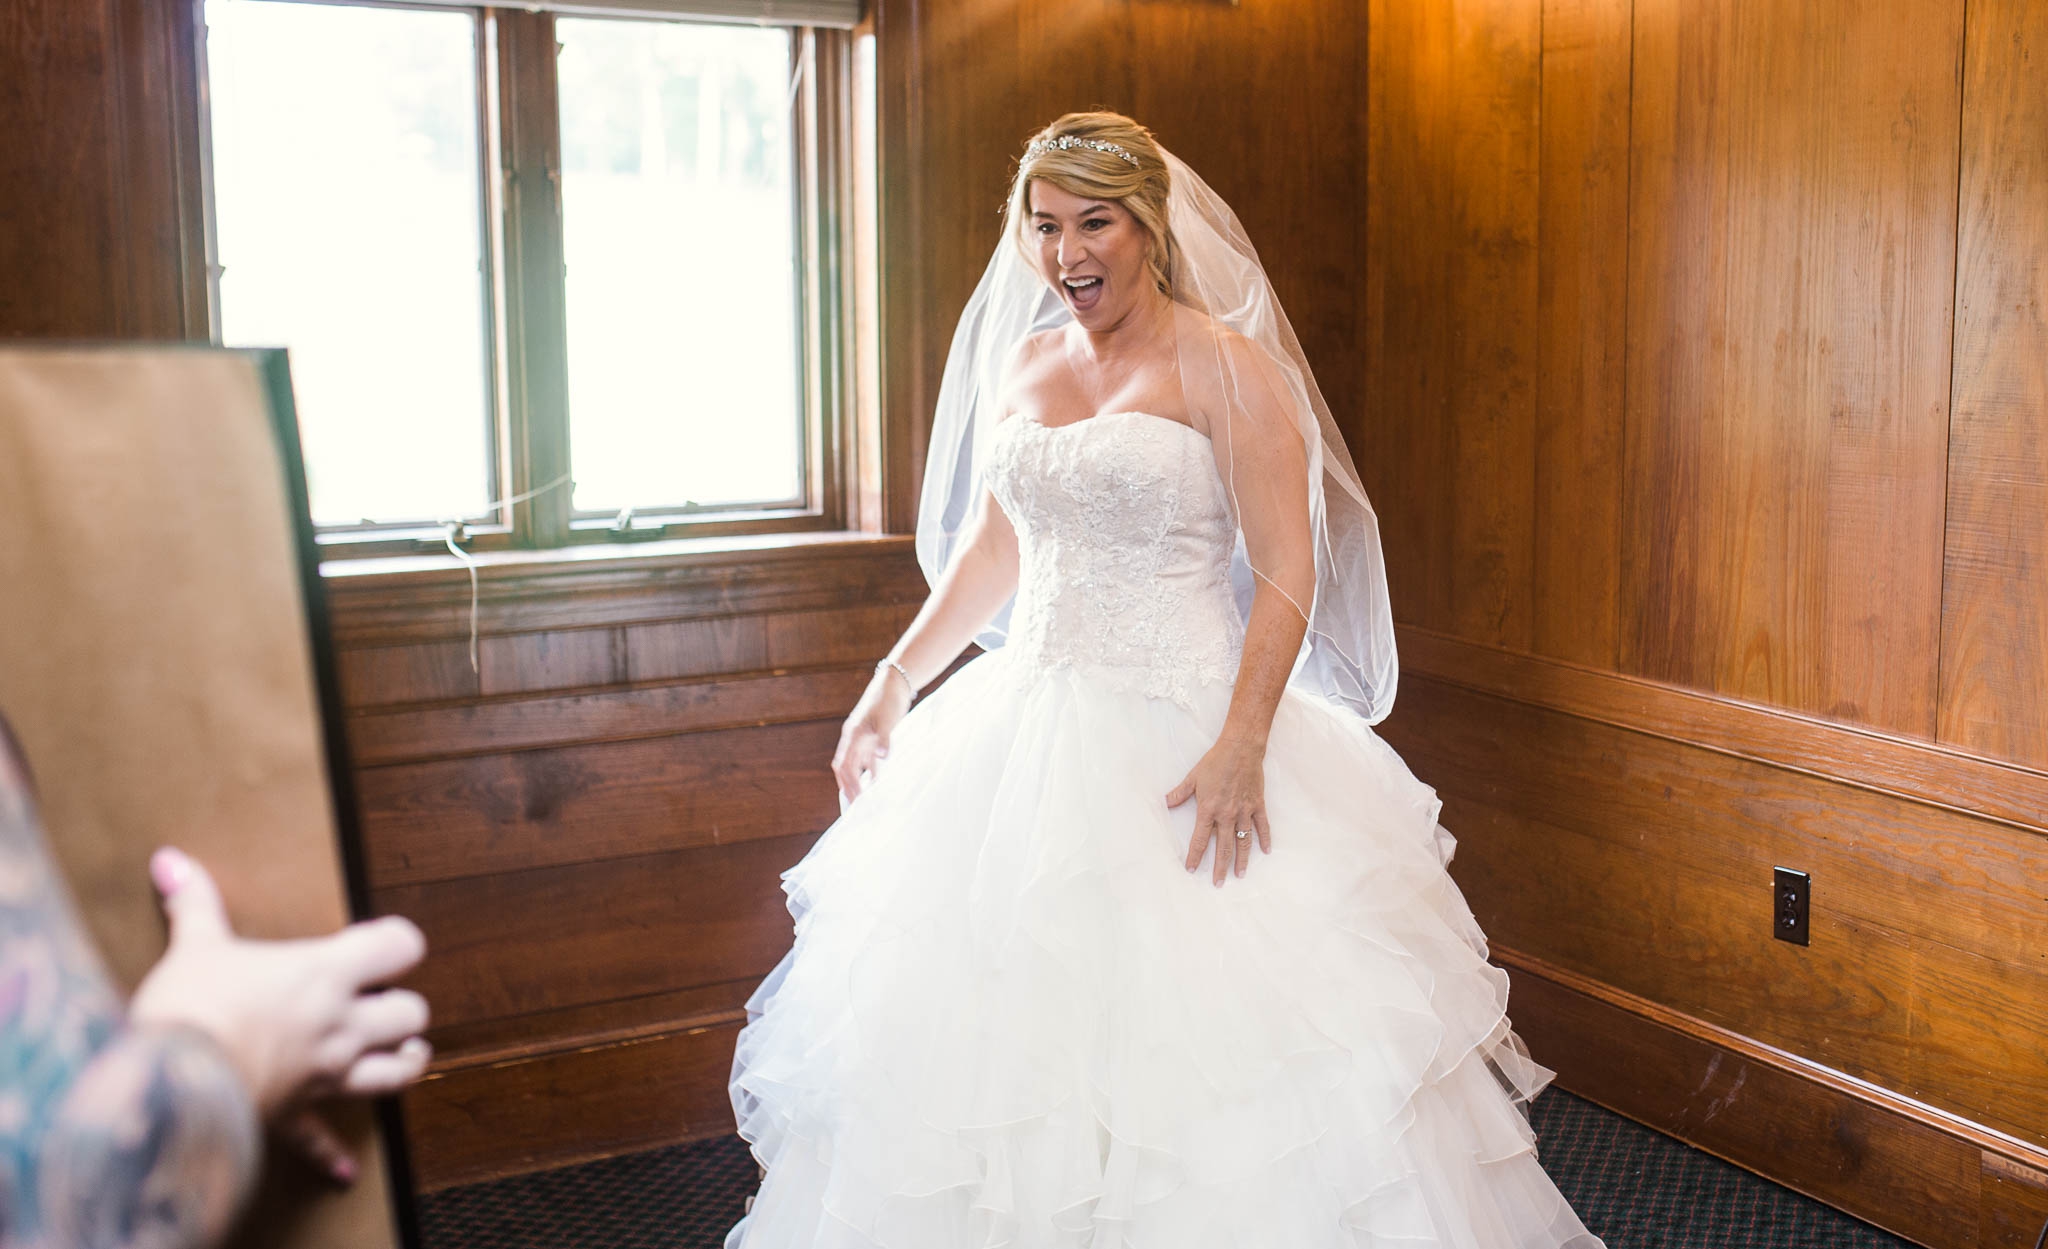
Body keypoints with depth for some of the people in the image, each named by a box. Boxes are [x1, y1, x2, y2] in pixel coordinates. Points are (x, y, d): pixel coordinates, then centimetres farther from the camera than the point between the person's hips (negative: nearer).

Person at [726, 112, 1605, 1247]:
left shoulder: (1222, 365, -8)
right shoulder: (1021, 363, 12)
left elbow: (1289, 572, -13)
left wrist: (1243, 745, -23)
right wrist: (894, 683, 17)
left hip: (1180, 739, -6)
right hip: (1032, 724, 6)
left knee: (1190, 1040, -5)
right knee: (1004, 1017, 11)